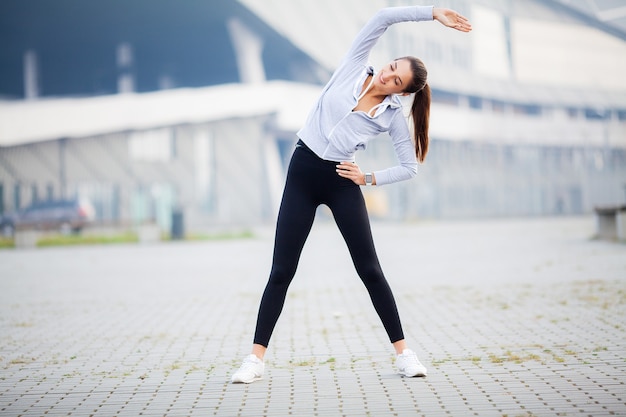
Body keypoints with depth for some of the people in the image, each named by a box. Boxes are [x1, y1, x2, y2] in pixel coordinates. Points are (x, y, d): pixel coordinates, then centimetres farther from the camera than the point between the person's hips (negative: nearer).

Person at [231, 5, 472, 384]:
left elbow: (410, 167, 3)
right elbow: (383, 18, -8)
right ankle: (257, 358, 3)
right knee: (282, 271, 0)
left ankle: (403, 352, 8)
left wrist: (369, 178, -4)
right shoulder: (354, 68, -1)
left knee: (370, 269, -1)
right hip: (302, 173, 1)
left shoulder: (393, 115, -3)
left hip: (342, 183, -1)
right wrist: (433, 12, -12)